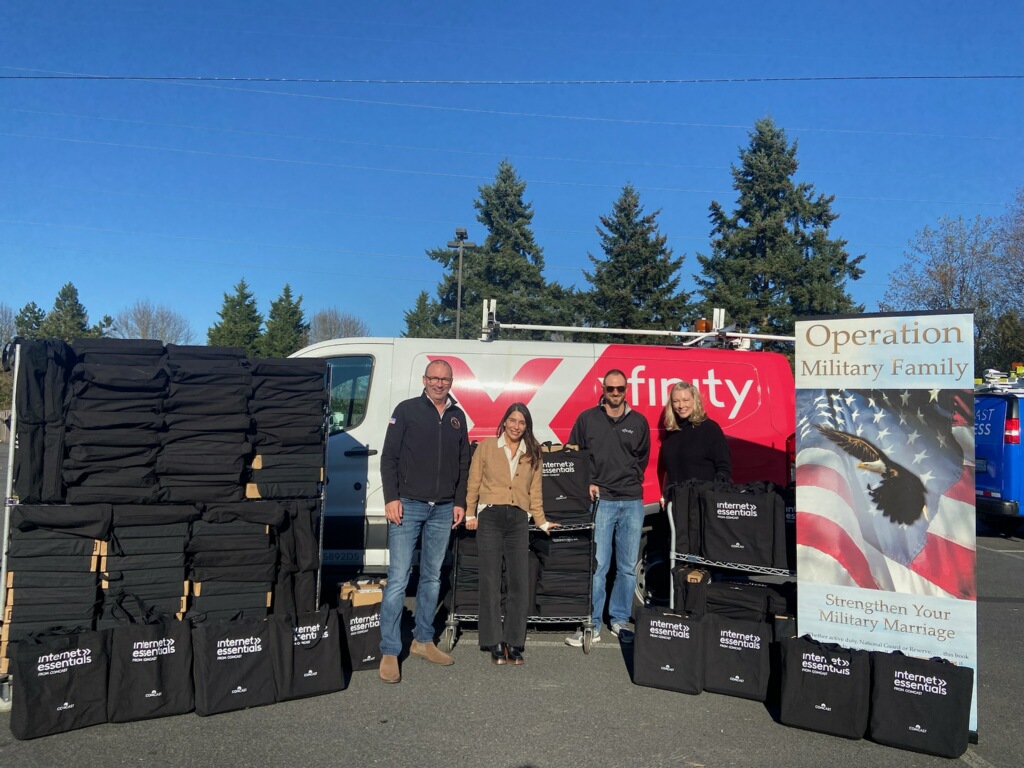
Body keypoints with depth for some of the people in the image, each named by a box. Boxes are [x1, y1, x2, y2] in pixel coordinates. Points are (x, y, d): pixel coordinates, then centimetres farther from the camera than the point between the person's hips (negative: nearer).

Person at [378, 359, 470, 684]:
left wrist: (460, 502, 10)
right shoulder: (407, 410, -1)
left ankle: (423, 641, 24)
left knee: (432, 577, 12)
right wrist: (391, 498, -11)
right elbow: (389, 457, -4)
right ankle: (389, 652, 2)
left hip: (443, 510, 5)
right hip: (408, 506, -5)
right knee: (398, 578, -5)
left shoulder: (457, 416, 12)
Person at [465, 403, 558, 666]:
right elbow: (473, 483, 6)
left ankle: (514, 643, 7)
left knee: (520, 583, -2)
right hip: (490, 517, -2)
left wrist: (541, 522, 10)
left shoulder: (532, 454, 14)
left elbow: (535, 491, 15)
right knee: (491, 581, -2)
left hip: (518, 520, 2)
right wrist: (470, 515, -1)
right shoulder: (486, 447, 6)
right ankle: (495, 643, 5)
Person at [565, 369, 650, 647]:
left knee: (628, 567, 7)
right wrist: (588, 484, -4)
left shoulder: (639, 422, 11)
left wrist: (631, 480, 7)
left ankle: (620, 620, 21)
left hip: (632, 502, 3)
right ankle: (591, 625, 5)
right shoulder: (587, 419, 5)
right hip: (600, 500, -3)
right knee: (597, 566, -5)